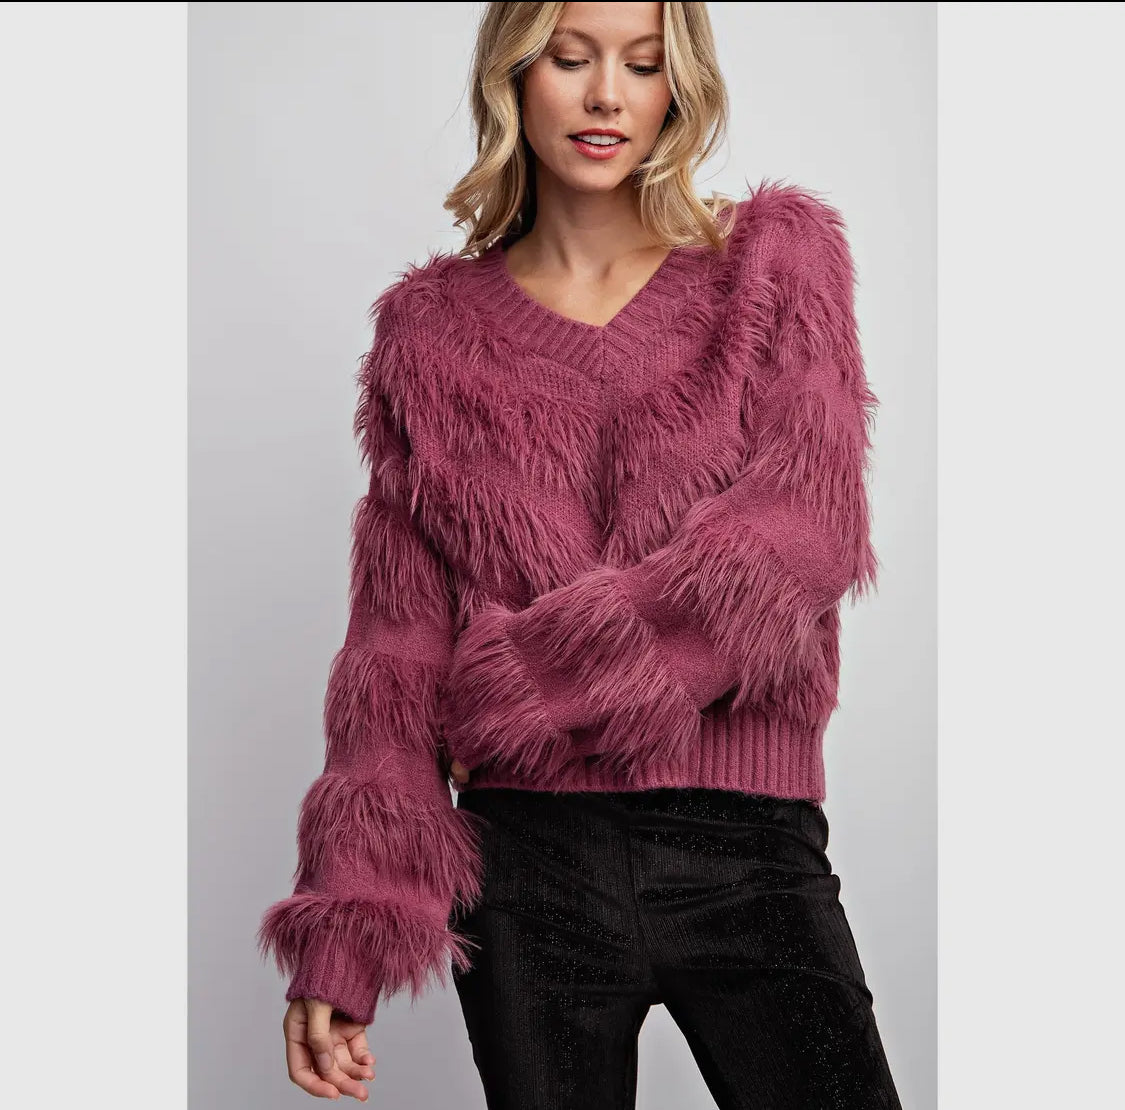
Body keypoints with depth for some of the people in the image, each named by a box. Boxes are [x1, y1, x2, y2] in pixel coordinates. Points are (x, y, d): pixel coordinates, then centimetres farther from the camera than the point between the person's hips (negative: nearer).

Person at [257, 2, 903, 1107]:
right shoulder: (432, 329, 8)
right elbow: (398, 641, 5)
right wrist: (346, 937, -4)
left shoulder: (775, 255, 7)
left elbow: (813, 528, -7)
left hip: (750, 857, 0)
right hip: (525, 861, 1)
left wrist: (535, 672, -12)